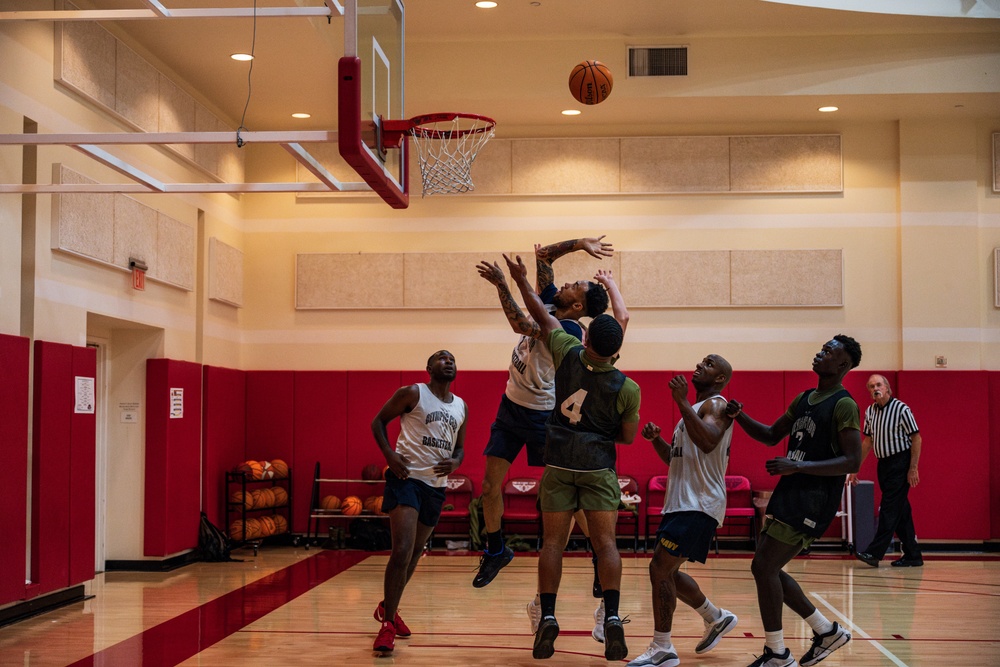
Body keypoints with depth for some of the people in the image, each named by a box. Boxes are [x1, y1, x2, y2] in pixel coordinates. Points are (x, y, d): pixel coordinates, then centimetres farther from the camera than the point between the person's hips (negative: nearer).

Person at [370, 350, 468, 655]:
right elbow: (378, 421, 1)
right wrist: (389, 454, -14)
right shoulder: (412, 393, -4)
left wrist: (455, 462, -3)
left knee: (415, 553, 16)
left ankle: (387, 607, 37)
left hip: (435, 484, 7)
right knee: (402, 551, -18)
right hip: (406, 477, -6)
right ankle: (388, 624, -8)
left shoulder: (461, 407, 13)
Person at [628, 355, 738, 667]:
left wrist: (682, 401, -27)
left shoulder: (716, 404, -8)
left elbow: (708, 442, -28)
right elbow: (673, 458, 25)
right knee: (667, 572, 15)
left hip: (699, 505, -10)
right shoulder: (694, 409, 22)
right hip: (681, 501, 10)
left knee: (660, 568, -14)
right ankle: (717, 619, 31)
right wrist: (656, 439, 6)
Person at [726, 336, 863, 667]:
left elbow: (852, 462, -19)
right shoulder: (803, 399, 15)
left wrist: (797, 466, -25)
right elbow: (772, 436, 24)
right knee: (768, 568, 10)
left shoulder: (844, 405, -12)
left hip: (813, 501, -9)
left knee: (763, 566, -12)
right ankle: (827, 631, 23)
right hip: (790, 492, 9)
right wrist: (740, 417, 6)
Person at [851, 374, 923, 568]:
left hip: (900, 463, -7)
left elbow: (916, 439, -10)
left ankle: (874, 552, -12)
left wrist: (913, 469, -15)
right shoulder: (870, 412, 8)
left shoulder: (901, 409, -11)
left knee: (890, 509, -9)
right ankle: (913, 555, 14)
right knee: (901, 511, 9)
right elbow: (867, 441, 16)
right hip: (883, 463, 7)